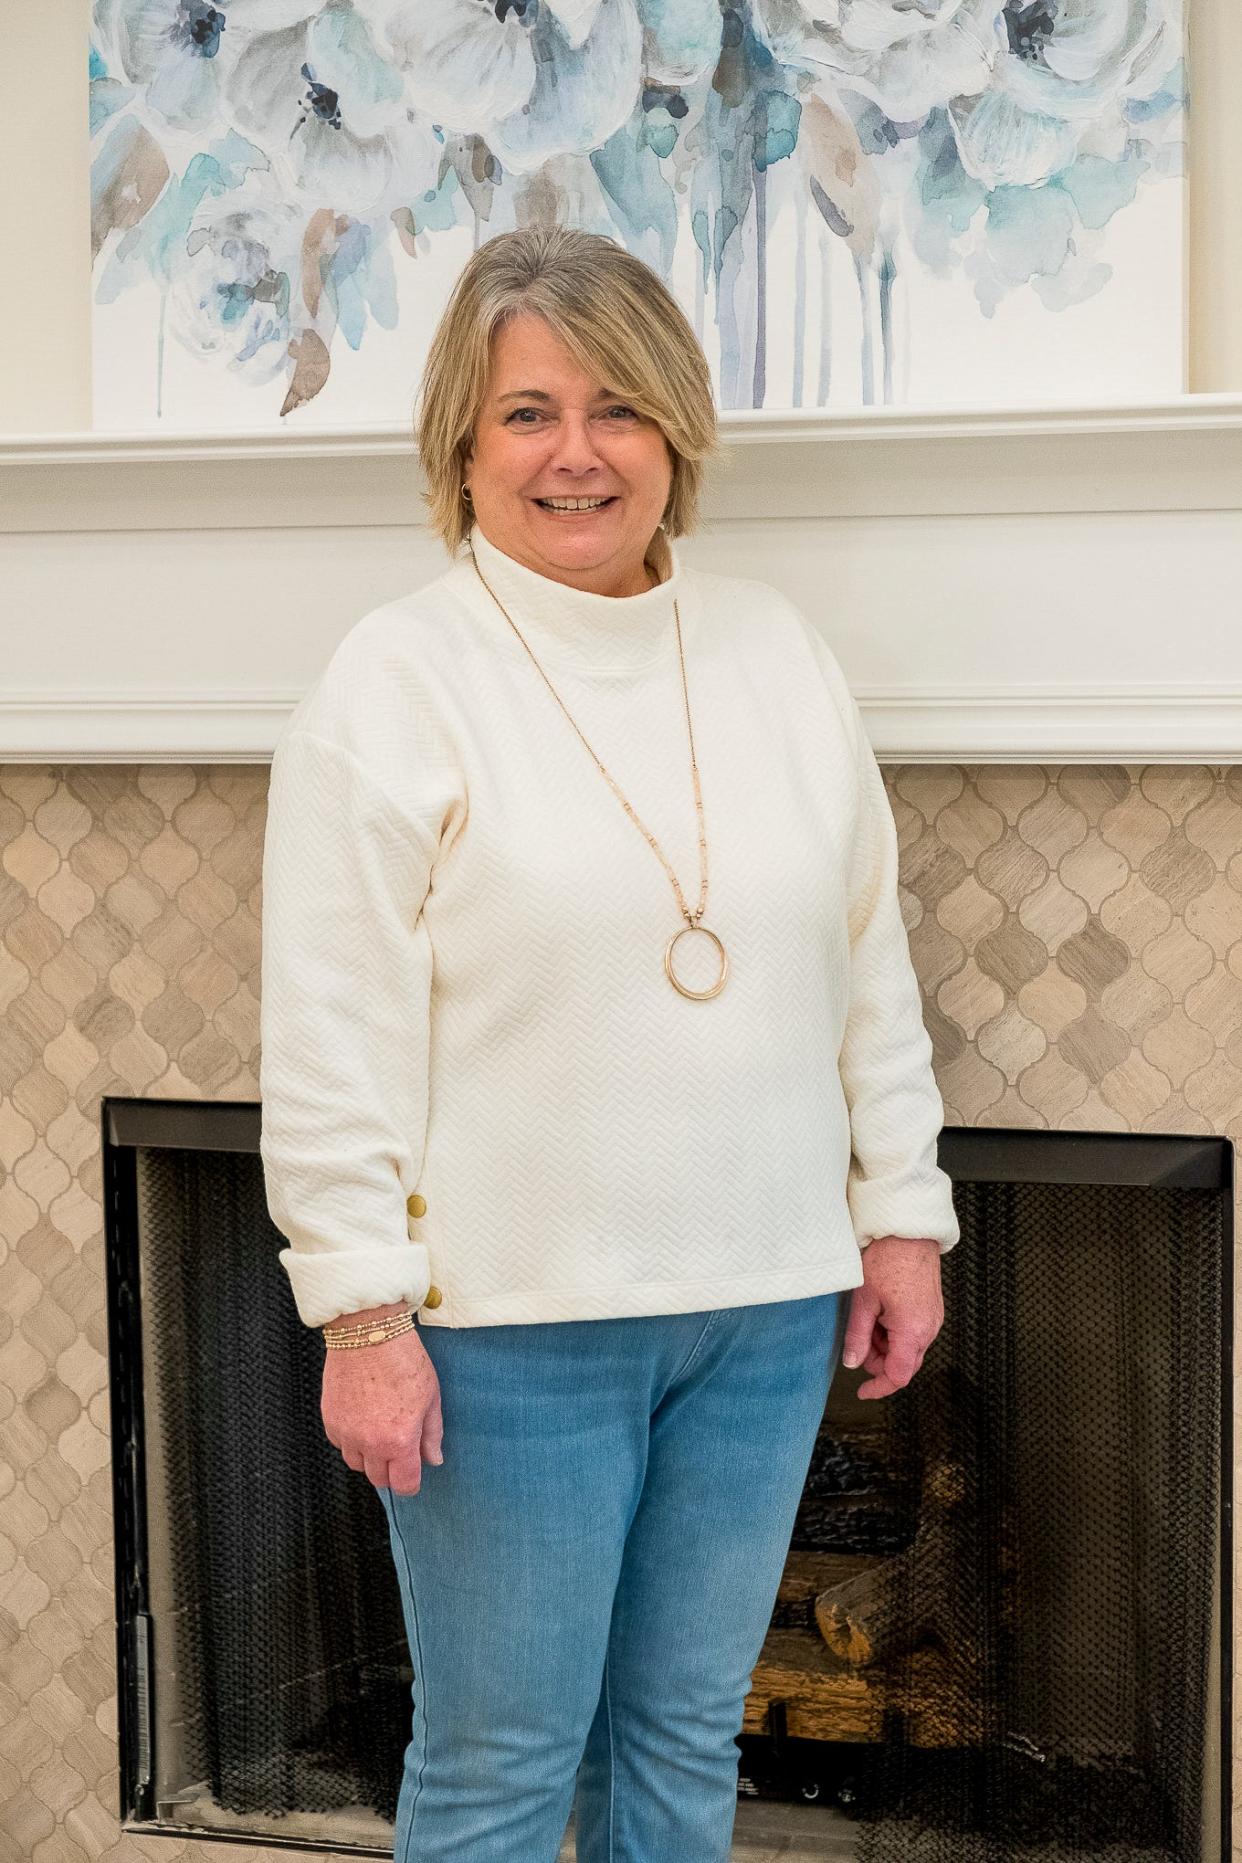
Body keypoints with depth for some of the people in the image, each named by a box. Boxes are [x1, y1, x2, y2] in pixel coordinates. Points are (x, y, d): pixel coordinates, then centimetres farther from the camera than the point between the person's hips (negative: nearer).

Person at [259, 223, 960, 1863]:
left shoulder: (779, 652, 7)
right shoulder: (398, 681, -9)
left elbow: (872, 964, 11)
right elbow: (335, 1035, -11)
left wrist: (903, 1215, 9)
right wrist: (364, 1310, -14)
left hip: (765, 1301, 5)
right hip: (511, 1315, -4)